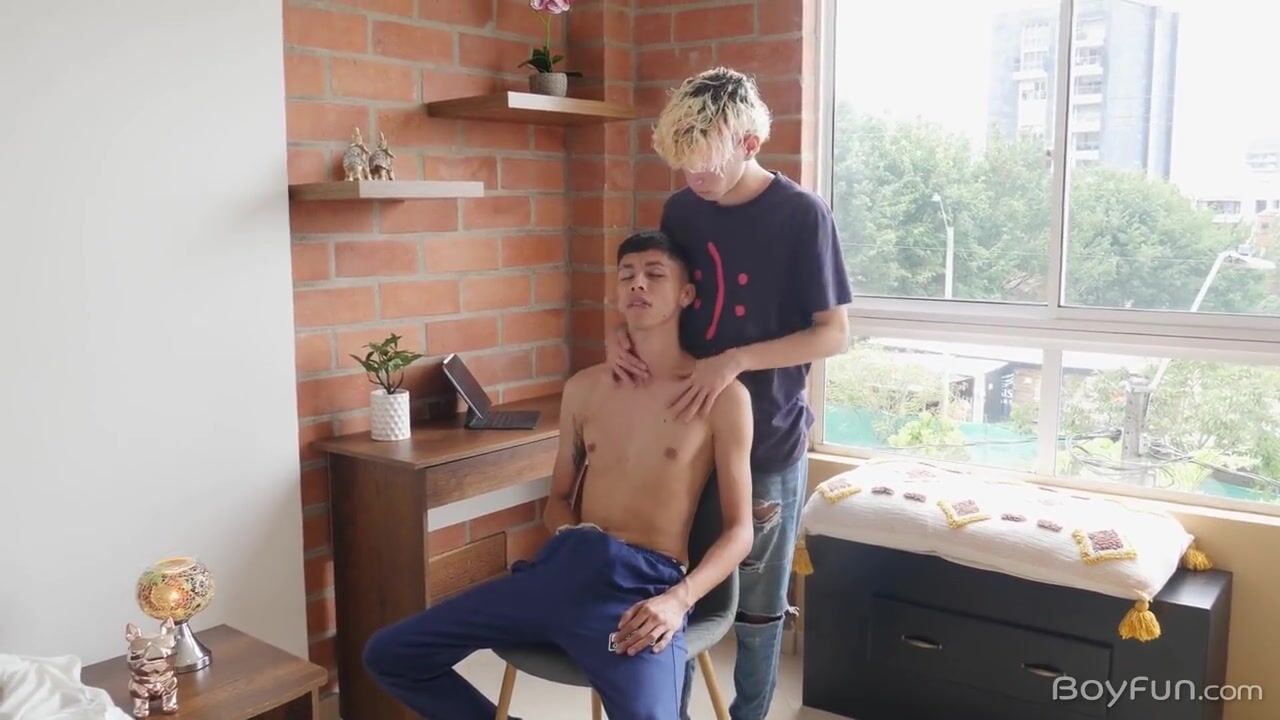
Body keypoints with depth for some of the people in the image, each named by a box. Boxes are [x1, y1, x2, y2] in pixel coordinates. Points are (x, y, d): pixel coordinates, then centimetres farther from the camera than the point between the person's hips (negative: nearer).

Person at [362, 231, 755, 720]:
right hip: (561, 568, 5)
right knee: (389, 654, -1)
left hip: (645, 585, -4)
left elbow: (739, 530, 0)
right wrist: (569, 536, 1)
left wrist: (679, 599, -16)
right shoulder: (584, 389, 16)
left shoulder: (721, 395, 1)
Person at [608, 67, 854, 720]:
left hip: (767, 443, -4)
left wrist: (736, 361, -24)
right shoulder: (680, 211, 2)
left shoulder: (801, 215, -13)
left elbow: (834, 335, -13)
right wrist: (621, 334, -9)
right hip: (683, 432, 4)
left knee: (757, 610, 11)